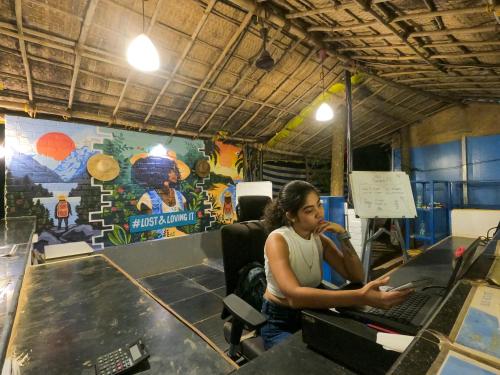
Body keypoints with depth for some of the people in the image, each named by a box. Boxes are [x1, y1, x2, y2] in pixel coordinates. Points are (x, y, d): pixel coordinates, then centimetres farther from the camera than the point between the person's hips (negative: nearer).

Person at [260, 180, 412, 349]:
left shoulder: (319, 239, -3)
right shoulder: (277, 240, -25)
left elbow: (356, 277, -4)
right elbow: (295, 296, -39)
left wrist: (343, 235, -17)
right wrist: (361, 297, -47)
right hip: (278, 324, -5)